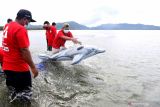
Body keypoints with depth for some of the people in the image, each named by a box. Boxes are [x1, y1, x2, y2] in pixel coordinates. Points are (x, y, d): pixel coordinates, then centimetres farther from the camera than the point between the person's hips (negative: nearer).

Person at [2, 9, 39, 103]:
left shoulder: (7, 27, 10)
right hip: (19, 68, -9)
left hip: (7, 67, 9)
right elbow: (24, 51, -20)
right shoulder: (20, 29, -18)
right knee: (26, 95, 4)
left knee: (13, 94, 20)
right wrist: (33, 67, -15)